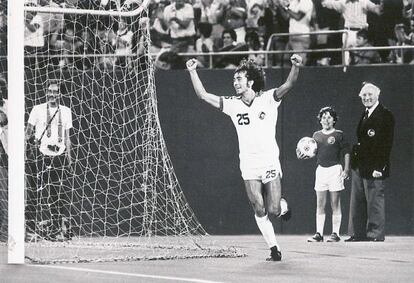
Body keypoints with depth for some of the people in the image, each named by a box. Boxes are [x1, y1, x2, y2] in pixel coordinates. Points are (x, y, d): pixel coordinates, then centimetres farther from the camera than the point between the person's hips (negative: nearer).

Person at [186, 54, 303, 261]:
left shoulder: (268, 99, -4)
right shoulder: (232, 105, 5)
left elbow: (288, 85, -20)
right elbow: (203, 95, 6)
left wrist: (295, 67, -38)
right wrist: (192, 72, -1)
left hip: (270, 164, -3)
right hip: (249, 168, 3)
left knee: (273, 210, -5)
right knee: (259, 211, -4)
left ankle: (283, 205, 31)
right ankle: (274, 248, 7)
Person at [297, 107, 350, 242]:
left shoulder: (339, 134, -1)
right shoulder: (317, 135, 11)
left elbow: (346, 153, 0)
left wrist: (346, 169, -10)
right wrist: (302, 155, -3)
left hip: (335, 169, -4)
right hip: (321, 169, 4)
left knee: (335, 205, -1)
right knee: (320, 205, 3)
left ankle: (335, 234, 2)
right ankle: (318, 234, 4)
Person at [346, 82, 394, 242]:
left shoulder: (385, 115, -10)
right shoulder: (364, 115, 17)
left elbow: (386, 143, -14)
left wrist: (379, 167, -19)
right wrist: (354, 161, 11)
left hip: (373, 167, -9)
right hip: (359, 166, 9)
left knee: (374, 200, -4)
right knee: (357, 201, 11)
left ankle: (376, 233, 1)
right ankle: (358, 233, 16)